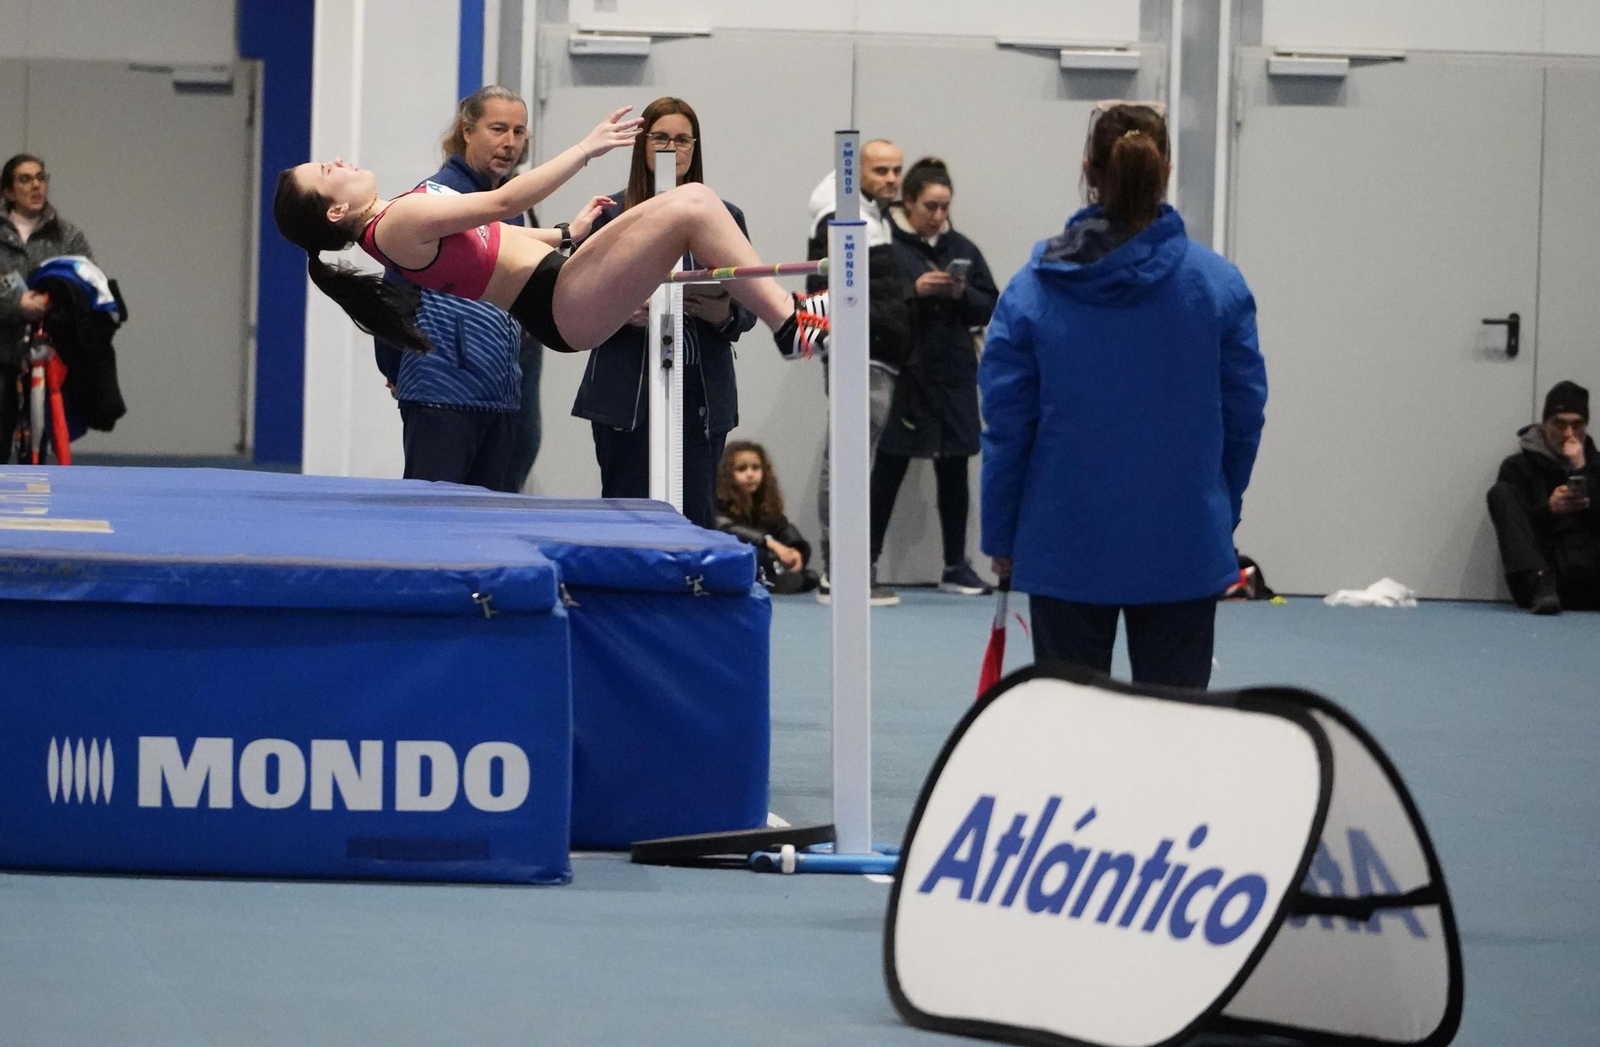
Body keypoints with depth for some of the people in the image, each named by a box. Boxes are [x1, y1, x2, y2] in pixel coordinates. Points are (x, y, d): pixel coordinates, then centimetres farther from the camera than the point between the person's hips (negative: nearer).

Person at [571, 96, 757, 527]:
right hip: (627, 391, -1)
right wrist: (622, 312, -16)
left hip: (701, 392, 2)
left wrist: (725, 315, -12)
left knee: (696, 517, -2)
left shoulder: (724, 218, 11)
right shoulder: (610, 213, 5)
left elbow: (750, 307, 10)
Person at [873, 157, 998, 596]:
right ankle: (868, 559, 10)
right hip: (902, 374, -5)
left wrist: (964, 294, -9)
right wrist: (914, 289, -21)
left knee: (954, 471, 9)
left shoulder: (961, 248, 9)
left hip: (953, 376, 5)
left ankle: (956, 566, 16)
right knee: (888, 470, 1)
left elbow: (989, 306, 11)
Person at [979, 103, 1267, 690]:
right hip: (1182, 549, 0)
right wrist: (1222, 515, 16)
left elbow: (1005, 426, -2)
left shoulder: (1032, 289, -5)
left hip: (1064, 548, 0)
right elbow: (1243, 418, 1)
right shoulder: (1219, 285, -5)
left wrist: (1000, 537, 8)